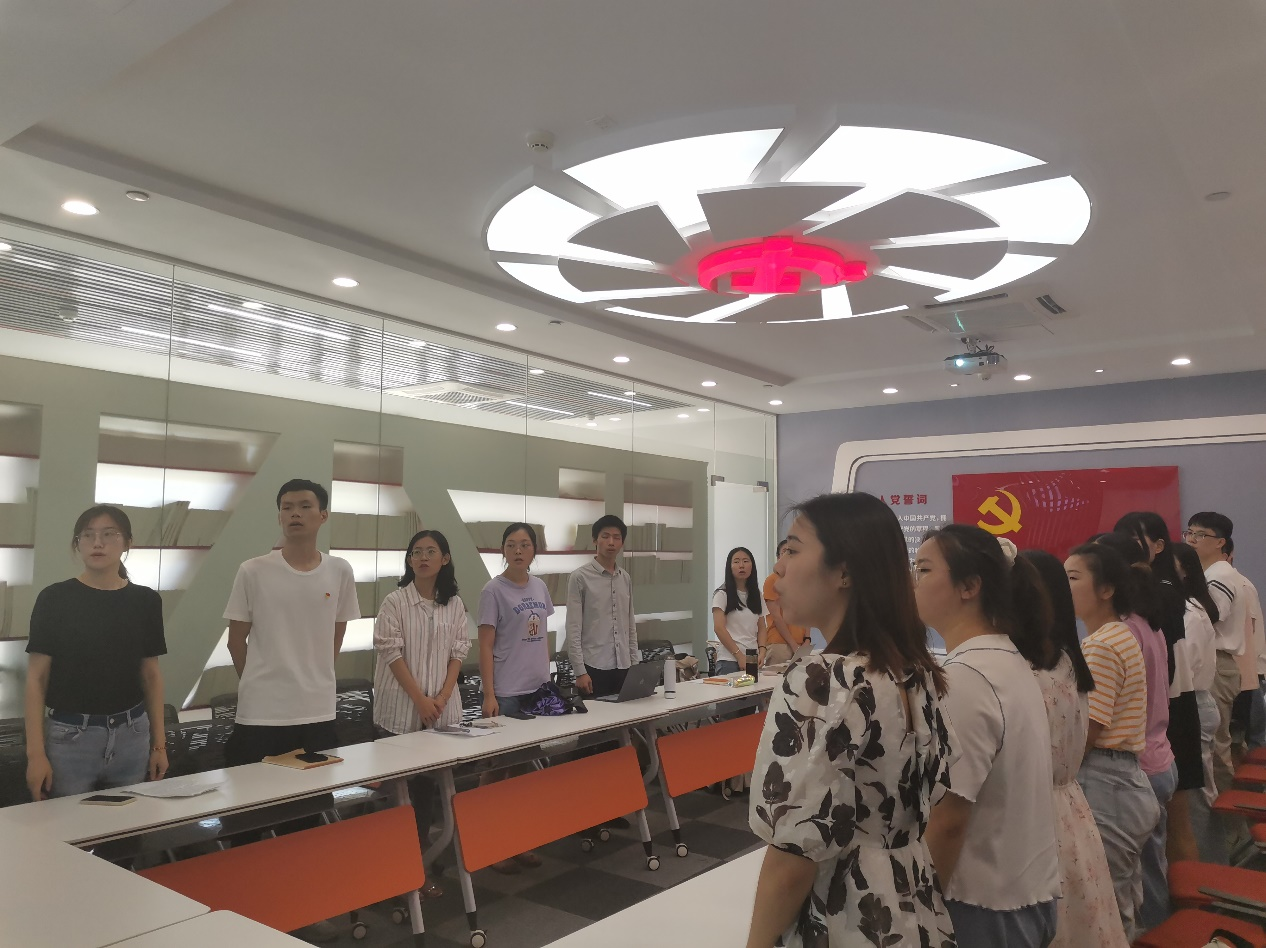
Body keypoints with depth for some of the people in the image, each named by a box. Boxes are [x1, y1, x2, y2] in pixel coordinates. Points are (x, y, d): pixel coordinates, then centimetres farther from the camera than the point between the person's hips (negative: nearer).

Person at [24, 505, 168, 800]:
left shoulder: (145, 601, 3)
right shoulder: (55, 598, -4)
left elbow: (151, 674, 7)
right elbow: (36, 678, -3)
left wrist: (159, 743, 6)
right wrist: (35, 752, -9)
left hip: (132, 736, 2)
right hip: (69, 737, -2)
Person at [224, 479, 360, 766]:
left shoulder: (340, 571, 0)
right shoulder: (252, 572, -6)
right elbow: (236, 642, 4)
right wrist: (261, 682, 11)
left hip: (318, 712, 2)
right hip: (260, 713, -2)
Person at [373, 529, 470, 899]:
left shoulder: (454, 604, 6)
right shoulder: (394, 601, -6)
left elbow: (458, 653, 5)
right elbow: (391, 652, -10)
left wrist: (442, 697, -7)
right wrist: (420, 699, -13)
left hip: (442, 709, 3)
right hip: (400, 709, -3)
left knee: (427, 785, 8)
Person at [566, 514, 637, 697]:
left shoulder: (626, 578, 10)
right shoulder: (580, 577, -7)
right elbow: (573, 628, -9)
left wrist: (635, 664, 10)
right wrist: (580, 671, -13)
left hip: (622, 666, 5)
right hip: (594, 667, -5)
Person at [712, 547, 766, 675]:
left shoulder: (756, 595, 13)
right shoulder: (722, 594, -4)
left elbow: (761, 627, 13)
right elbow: (719, 628, -10)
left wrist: (761, 651, -4)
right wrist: (739, 656, -14)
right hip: (730, 660, -5)